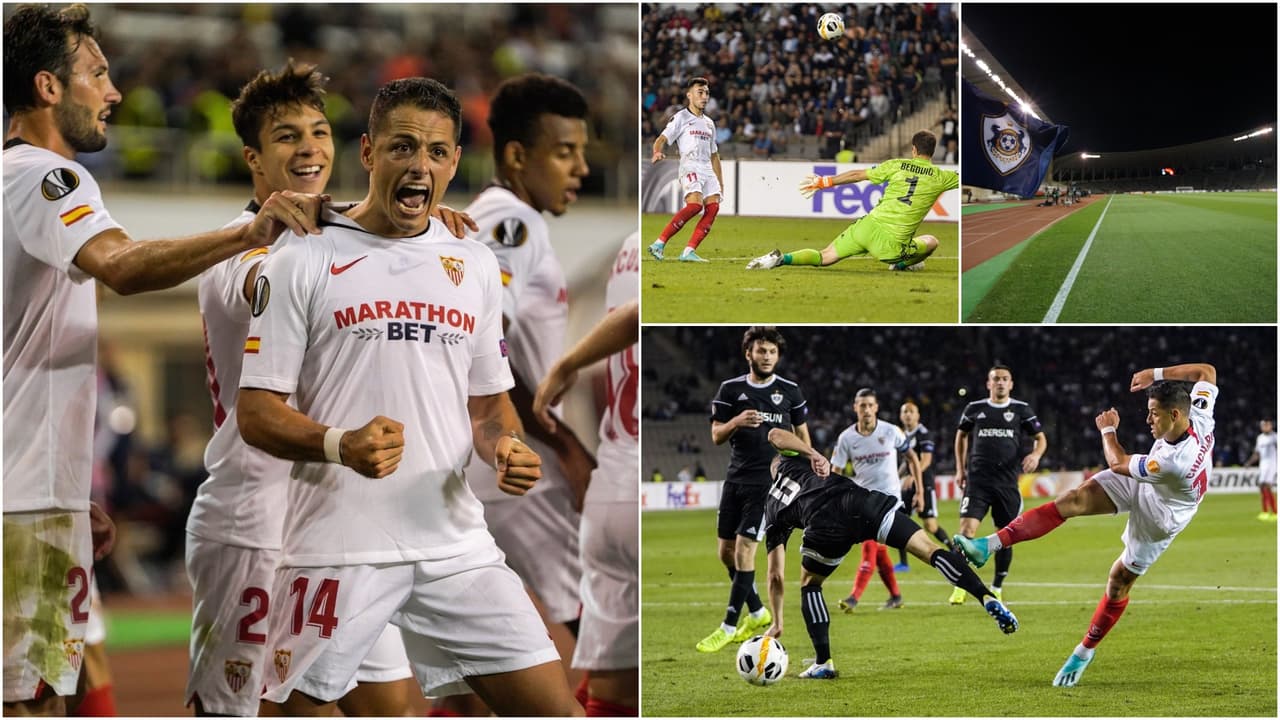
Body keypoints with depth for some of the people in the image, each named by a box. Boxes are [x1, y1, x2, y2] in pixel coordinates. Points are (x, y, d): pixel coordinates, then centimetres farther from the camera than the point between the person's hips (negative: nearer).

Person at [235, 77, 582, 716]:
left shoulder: (476, 266, 14)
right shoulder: (301, 263, -2)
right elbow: (255, 412, -4)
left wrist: (506, 447, -1)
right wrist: (340, 445, -23)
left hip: (455, 541, 4)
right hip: (338, 547, -4)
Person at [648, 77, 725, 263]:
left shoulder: (709, 123, 24)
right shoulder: (681, 118, 5)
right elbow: (661, 139, -5)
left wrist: (720, 182, 24)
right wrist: (657, 152, -28)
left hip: (708, 170, 7)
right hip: (689, 167, -7)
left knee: (713, 205, -15)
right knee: (695, 204, -27)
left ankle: (689, 251, -16)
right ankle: (659, 243, -23)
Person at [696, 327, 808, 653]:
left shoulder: (790, 391, 2)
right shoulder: (730, 389, 4)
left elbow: (802, 433, 12)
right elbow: (716, 436, 3)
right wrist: (736, 422, -18)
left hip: (769, 480, -4)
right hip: (735, 478, 4)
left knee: (743, 549, -12)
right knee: (726, 551, 7)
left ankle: (729, 627, -5)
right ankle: (757, 612, 27)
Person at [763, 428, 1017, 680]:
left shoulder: (773, 514, 36)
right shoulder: (789, 464, 39)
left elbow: (776, 576, 34)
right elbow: (776, 434, 17)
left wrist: (777, 623, 41)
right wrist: (814, 455, 10)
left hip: (824, 523, 0)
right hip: (857, 500, 0)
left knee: (809, 584, 27)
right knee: (929, 549, 0)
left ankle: (824, 663, 14)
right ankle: (987, 598, -21)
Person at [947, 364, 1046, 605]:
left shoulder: (1021, 410, 5)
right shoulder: (975, 409, 8)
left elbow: (1040, 438, 11)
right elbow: (961, 434, 23)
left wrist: (1036, 455, -11)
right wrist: (960, 468, 17)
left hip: (1008, 481, 1)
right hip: (978, 479, -1)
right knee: (967, 528, -16)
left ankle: (997, 588, 21)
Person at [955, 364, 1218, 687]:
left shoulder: (1177, 462, -43)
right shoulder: (1200, 417, -24)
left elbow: (1119, 463, -25)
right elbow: (1206, 371, -2)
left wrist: (1107, 430, -9)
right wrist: (1157, 374, -7)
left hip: (1158, 516, -7)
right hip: (1140, 482, 7)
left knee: (1119, 582, 2)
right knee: (1072, 500, -14)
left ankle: (1085, 652, 24)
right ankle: (991, 545, -21)